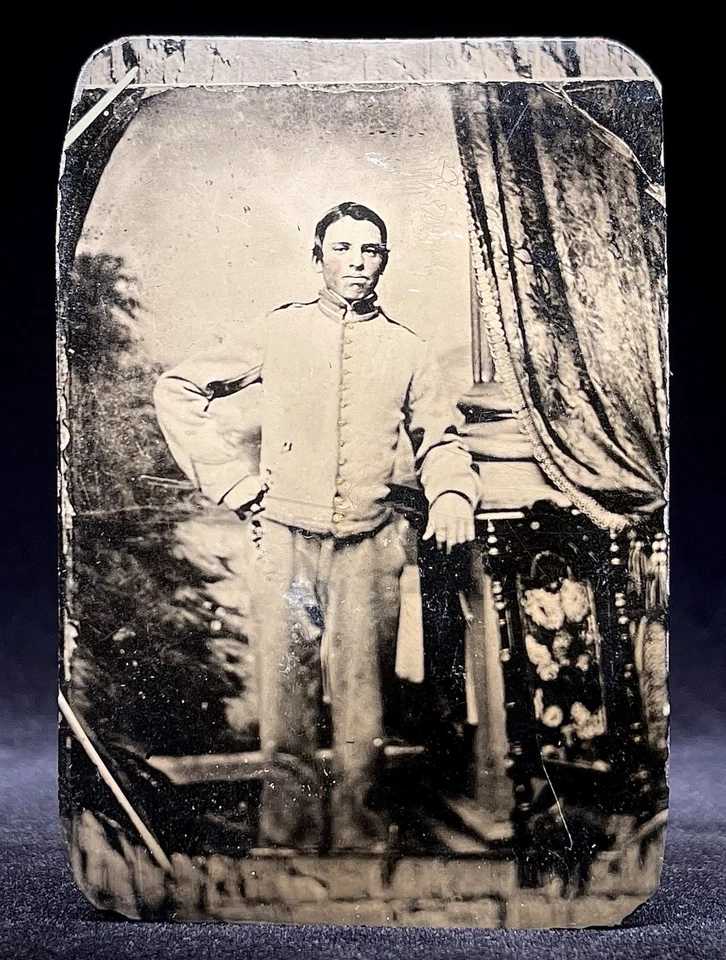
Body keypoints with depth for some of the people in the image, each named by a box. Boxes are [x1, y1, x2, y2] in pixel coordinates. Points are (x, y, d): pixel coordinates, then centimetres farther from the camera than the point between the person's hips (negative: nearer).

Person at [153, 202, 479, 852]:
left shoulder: (406, 350, 8)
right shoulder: (280, 332, 4)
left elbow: (439, 439, 16)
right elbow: (179, 390, 10)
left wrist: (452, 495, -5)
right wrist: (231, 479, 2)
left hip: (368, 549, 1)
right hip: (287, 541, 0)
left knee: (362, 698, 4)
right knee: (285, 690, 5)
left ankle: (359, 832, 19)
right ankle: (285, 834, 19)